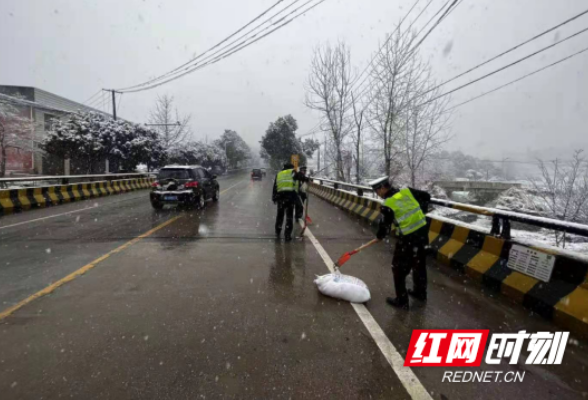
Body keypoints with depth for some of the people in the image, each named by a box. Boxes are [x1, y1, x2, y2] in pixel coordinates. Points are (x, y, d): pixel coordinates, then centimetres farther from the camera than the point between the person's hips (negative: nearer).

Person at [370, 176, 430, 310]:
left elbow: (385, 226, -9)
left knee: (399, 269, 8)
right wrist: (420, 211, 20)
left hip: (408, 238, -7)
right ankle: (421, 292, 40)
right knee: (419, 264, 23)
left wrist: (380, 236, 12)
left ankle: (402, 301, 15)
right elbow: (426, 196, 9)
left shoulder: (388, 205, -16)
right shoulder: (407, 191, 0)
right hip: (422, 231, 7)